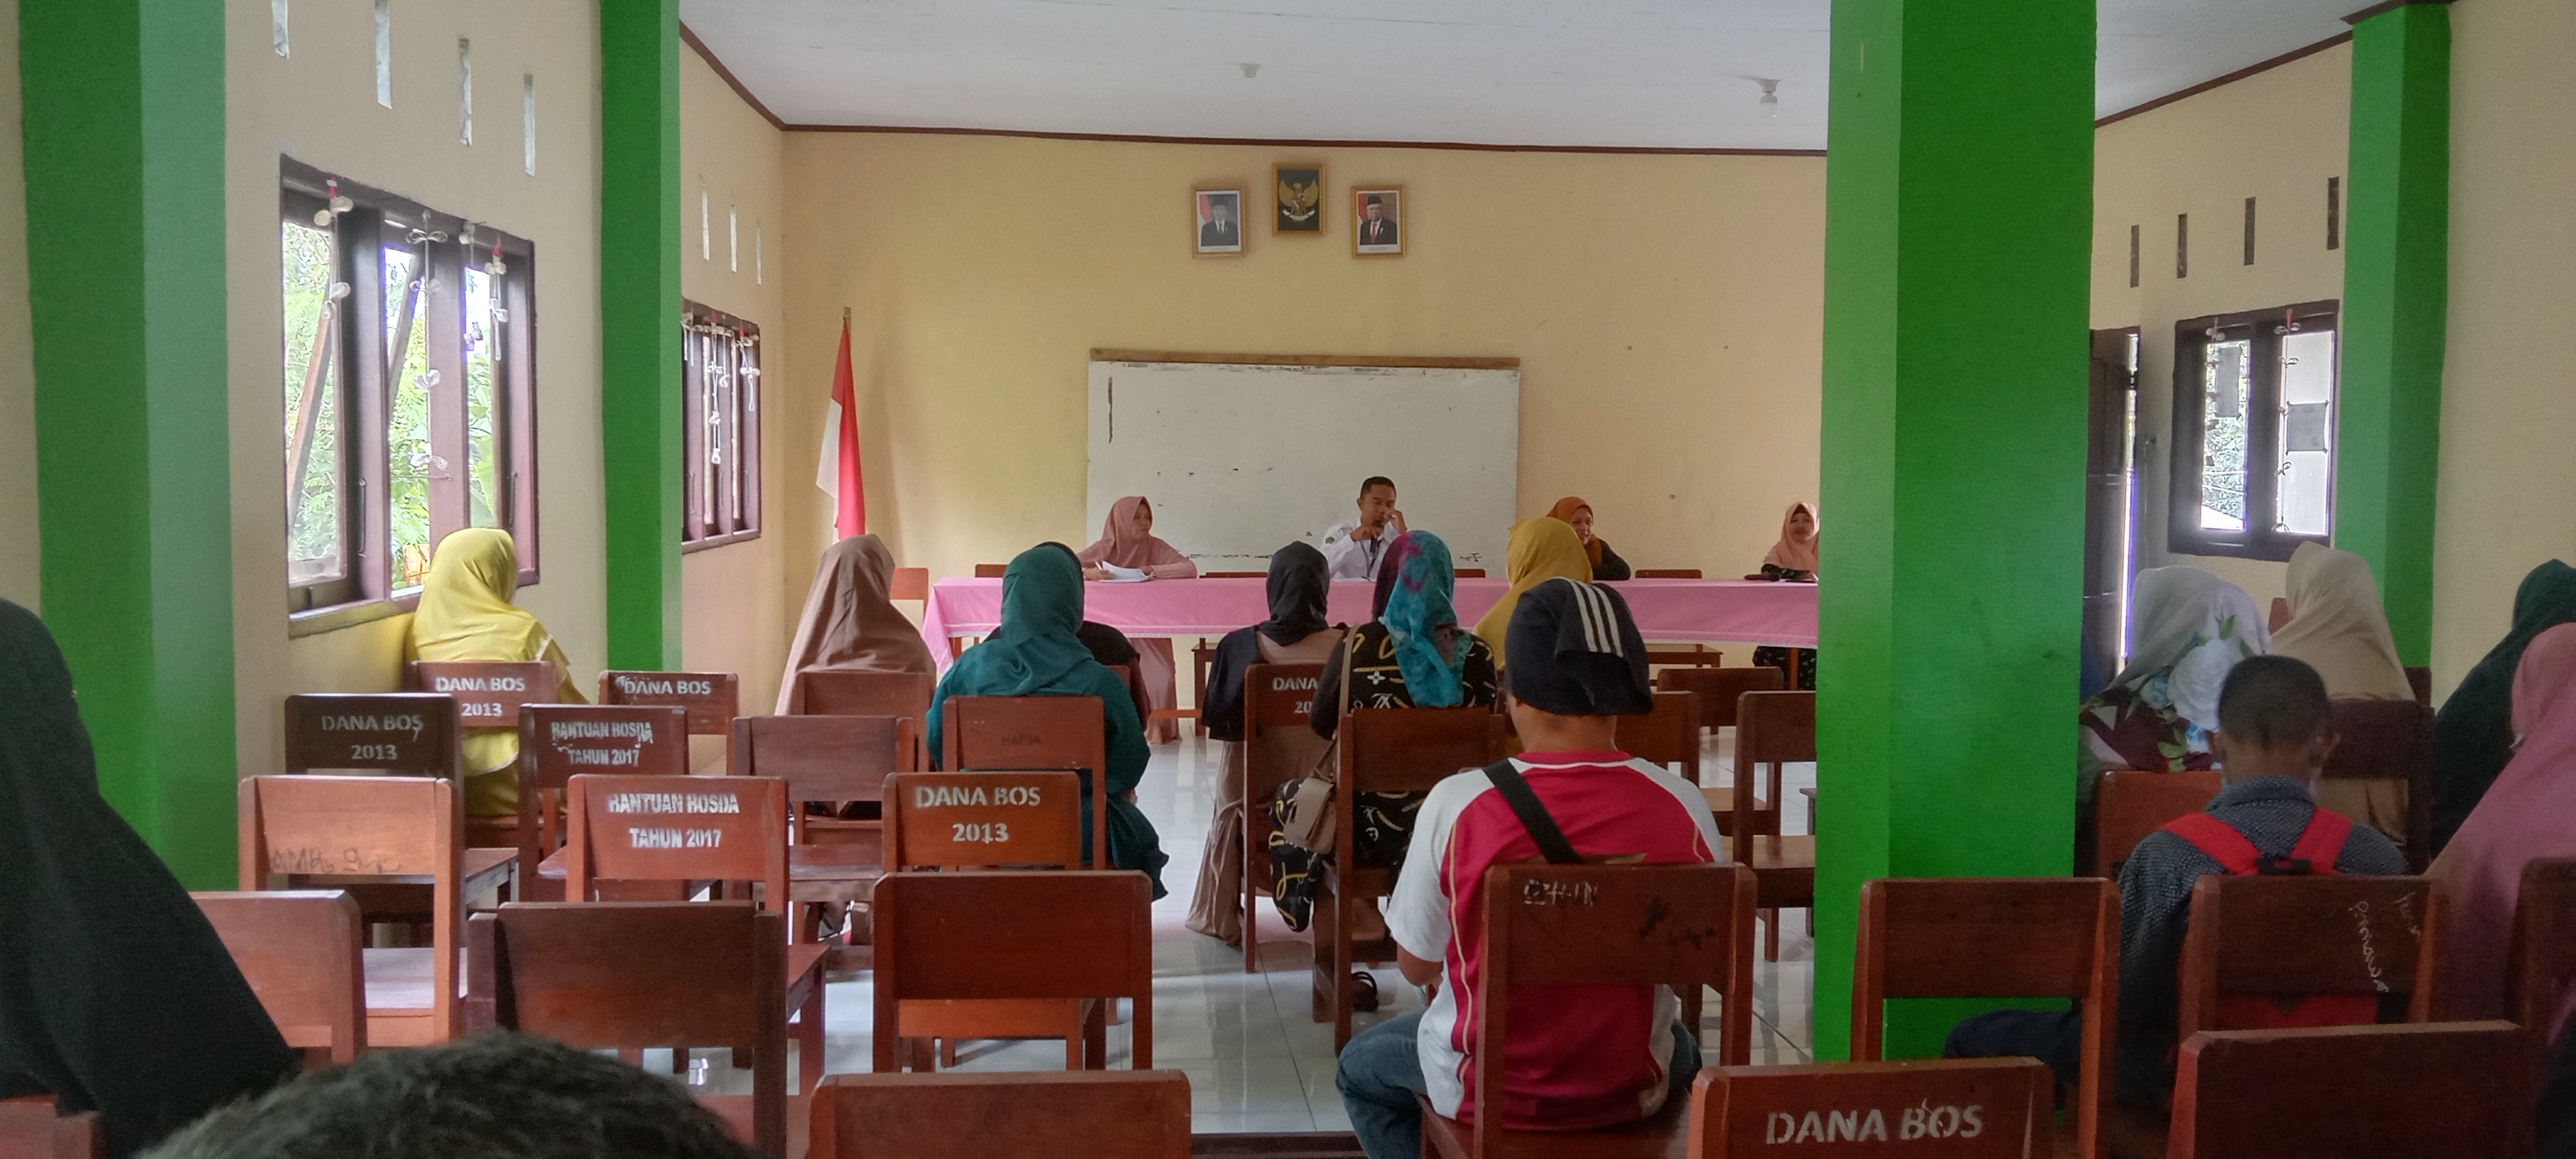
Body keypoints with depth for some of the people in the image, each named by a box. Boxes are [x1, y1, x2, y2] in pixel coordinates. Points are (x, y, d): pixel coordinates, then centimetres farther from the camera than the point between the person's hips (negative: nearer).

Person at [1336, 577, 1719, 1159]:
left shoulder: (1458, 803, -22)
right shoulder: (1684, 805, -17)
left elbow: (1416, 966, -8)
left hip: (1488, 1089, -2)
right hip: (1635, 1088, 2)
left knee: (1361, 1067, 30)